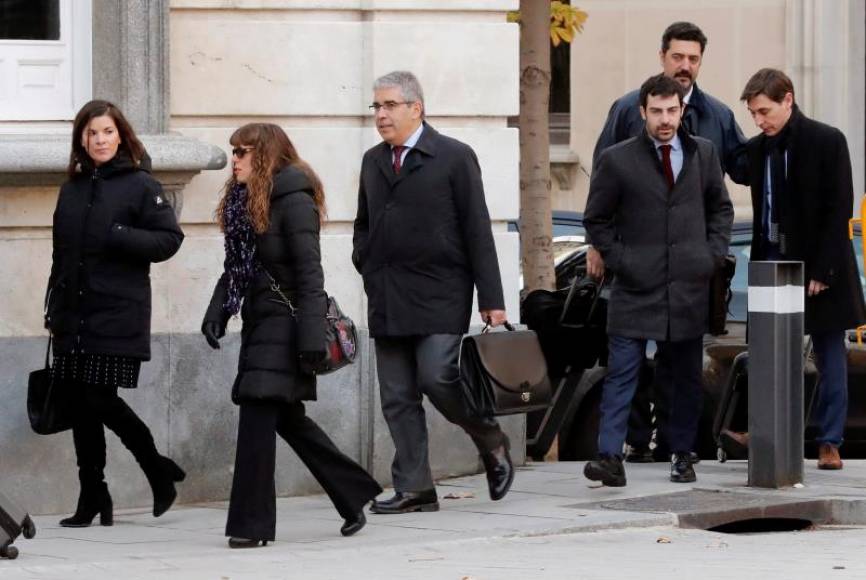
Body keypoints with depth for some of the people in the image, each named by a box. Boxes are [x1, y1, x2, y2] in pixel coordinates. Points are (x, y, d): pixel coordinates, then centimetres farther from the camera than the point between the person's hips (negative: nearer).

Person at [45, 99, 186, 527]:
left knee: (100, 400, -9)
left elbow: (169, 238, -5)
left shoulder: (140, 185, -1)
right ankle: (92, 500, 9)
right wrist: (54, 310, 16)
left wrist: (120, 237, -19)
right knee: (82, 406, 3)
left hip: (118, 315, -5)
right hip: (74, 315, 5)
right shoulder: (72, 190, 14)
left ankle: (159, 471, 12)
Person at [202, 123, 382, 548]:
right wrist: (217, 310, 2)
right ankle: (354, 494, 25)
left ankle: (252, 524, -9)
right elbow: (234, 267, 18)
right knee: (287, 418, 12)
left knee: (258, 413, -12)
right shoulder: (243, 202, 14)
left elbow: (309, 272, -17)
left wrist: (311, 337, -22)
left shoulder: (294, 201, -12)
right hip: (259, 321, 9)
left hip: (285, 322, -9)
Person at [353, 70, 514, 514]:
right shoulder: (373, 162, 16)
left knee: (437, 378, -16)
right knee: (397, 398, 2)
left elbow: (477, 230, -4)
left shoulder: (455, 157, -1)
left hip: (439, 294, -6)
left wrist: (492, 299, -8)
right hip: (387, 299, 6)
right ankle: (414, 489, 7)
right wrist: (366, 265, 9)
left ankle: (492, 444, 9)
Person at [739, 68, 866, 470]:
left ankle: (830, 443, 8)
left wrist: (822, 271, -15)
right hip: (774, 264, 4)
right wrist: (759, 264, 1)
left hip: (819, 269, -4)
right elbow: (761, 213, 11)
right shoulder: (757, 149, 7)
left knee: (830, 357, 4)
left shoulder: (827, 142, -8)